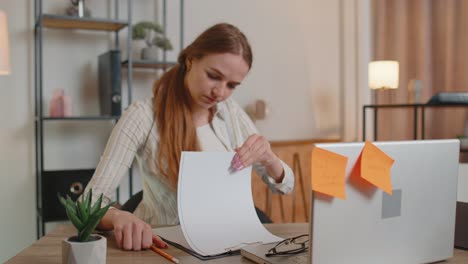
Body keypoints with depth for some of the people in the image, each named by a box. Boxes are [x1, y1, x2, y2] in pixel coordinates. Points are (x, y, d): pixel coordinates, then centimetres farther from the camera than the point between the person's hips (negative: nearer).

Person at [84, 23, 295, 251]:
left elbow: (285, 186, 4)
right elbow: (91, 202, -17)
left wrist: (268, 159, -18)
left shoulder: (231, 113, 1)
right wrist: (119, 216, -39)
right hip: (163, 245, -4)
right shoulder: (143, 116, -14)